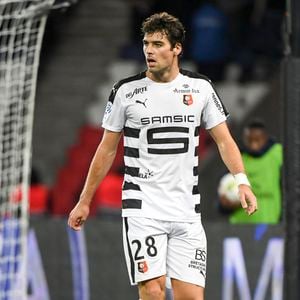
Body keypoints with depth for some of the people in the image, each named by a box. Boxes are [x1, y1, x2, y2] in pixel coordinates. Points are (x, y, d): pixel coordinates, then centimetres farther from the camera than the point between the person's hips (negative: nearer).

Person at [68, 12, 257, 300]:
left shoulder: (200, 87, 5)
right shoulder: (126, 90, 1)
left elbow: (223, 139, 7)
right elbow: (107, 149, 9)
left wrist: (241, 181, -10)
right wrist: (85, 201, 10)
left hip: (186, 211, 2)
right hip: (142, 209, -2)